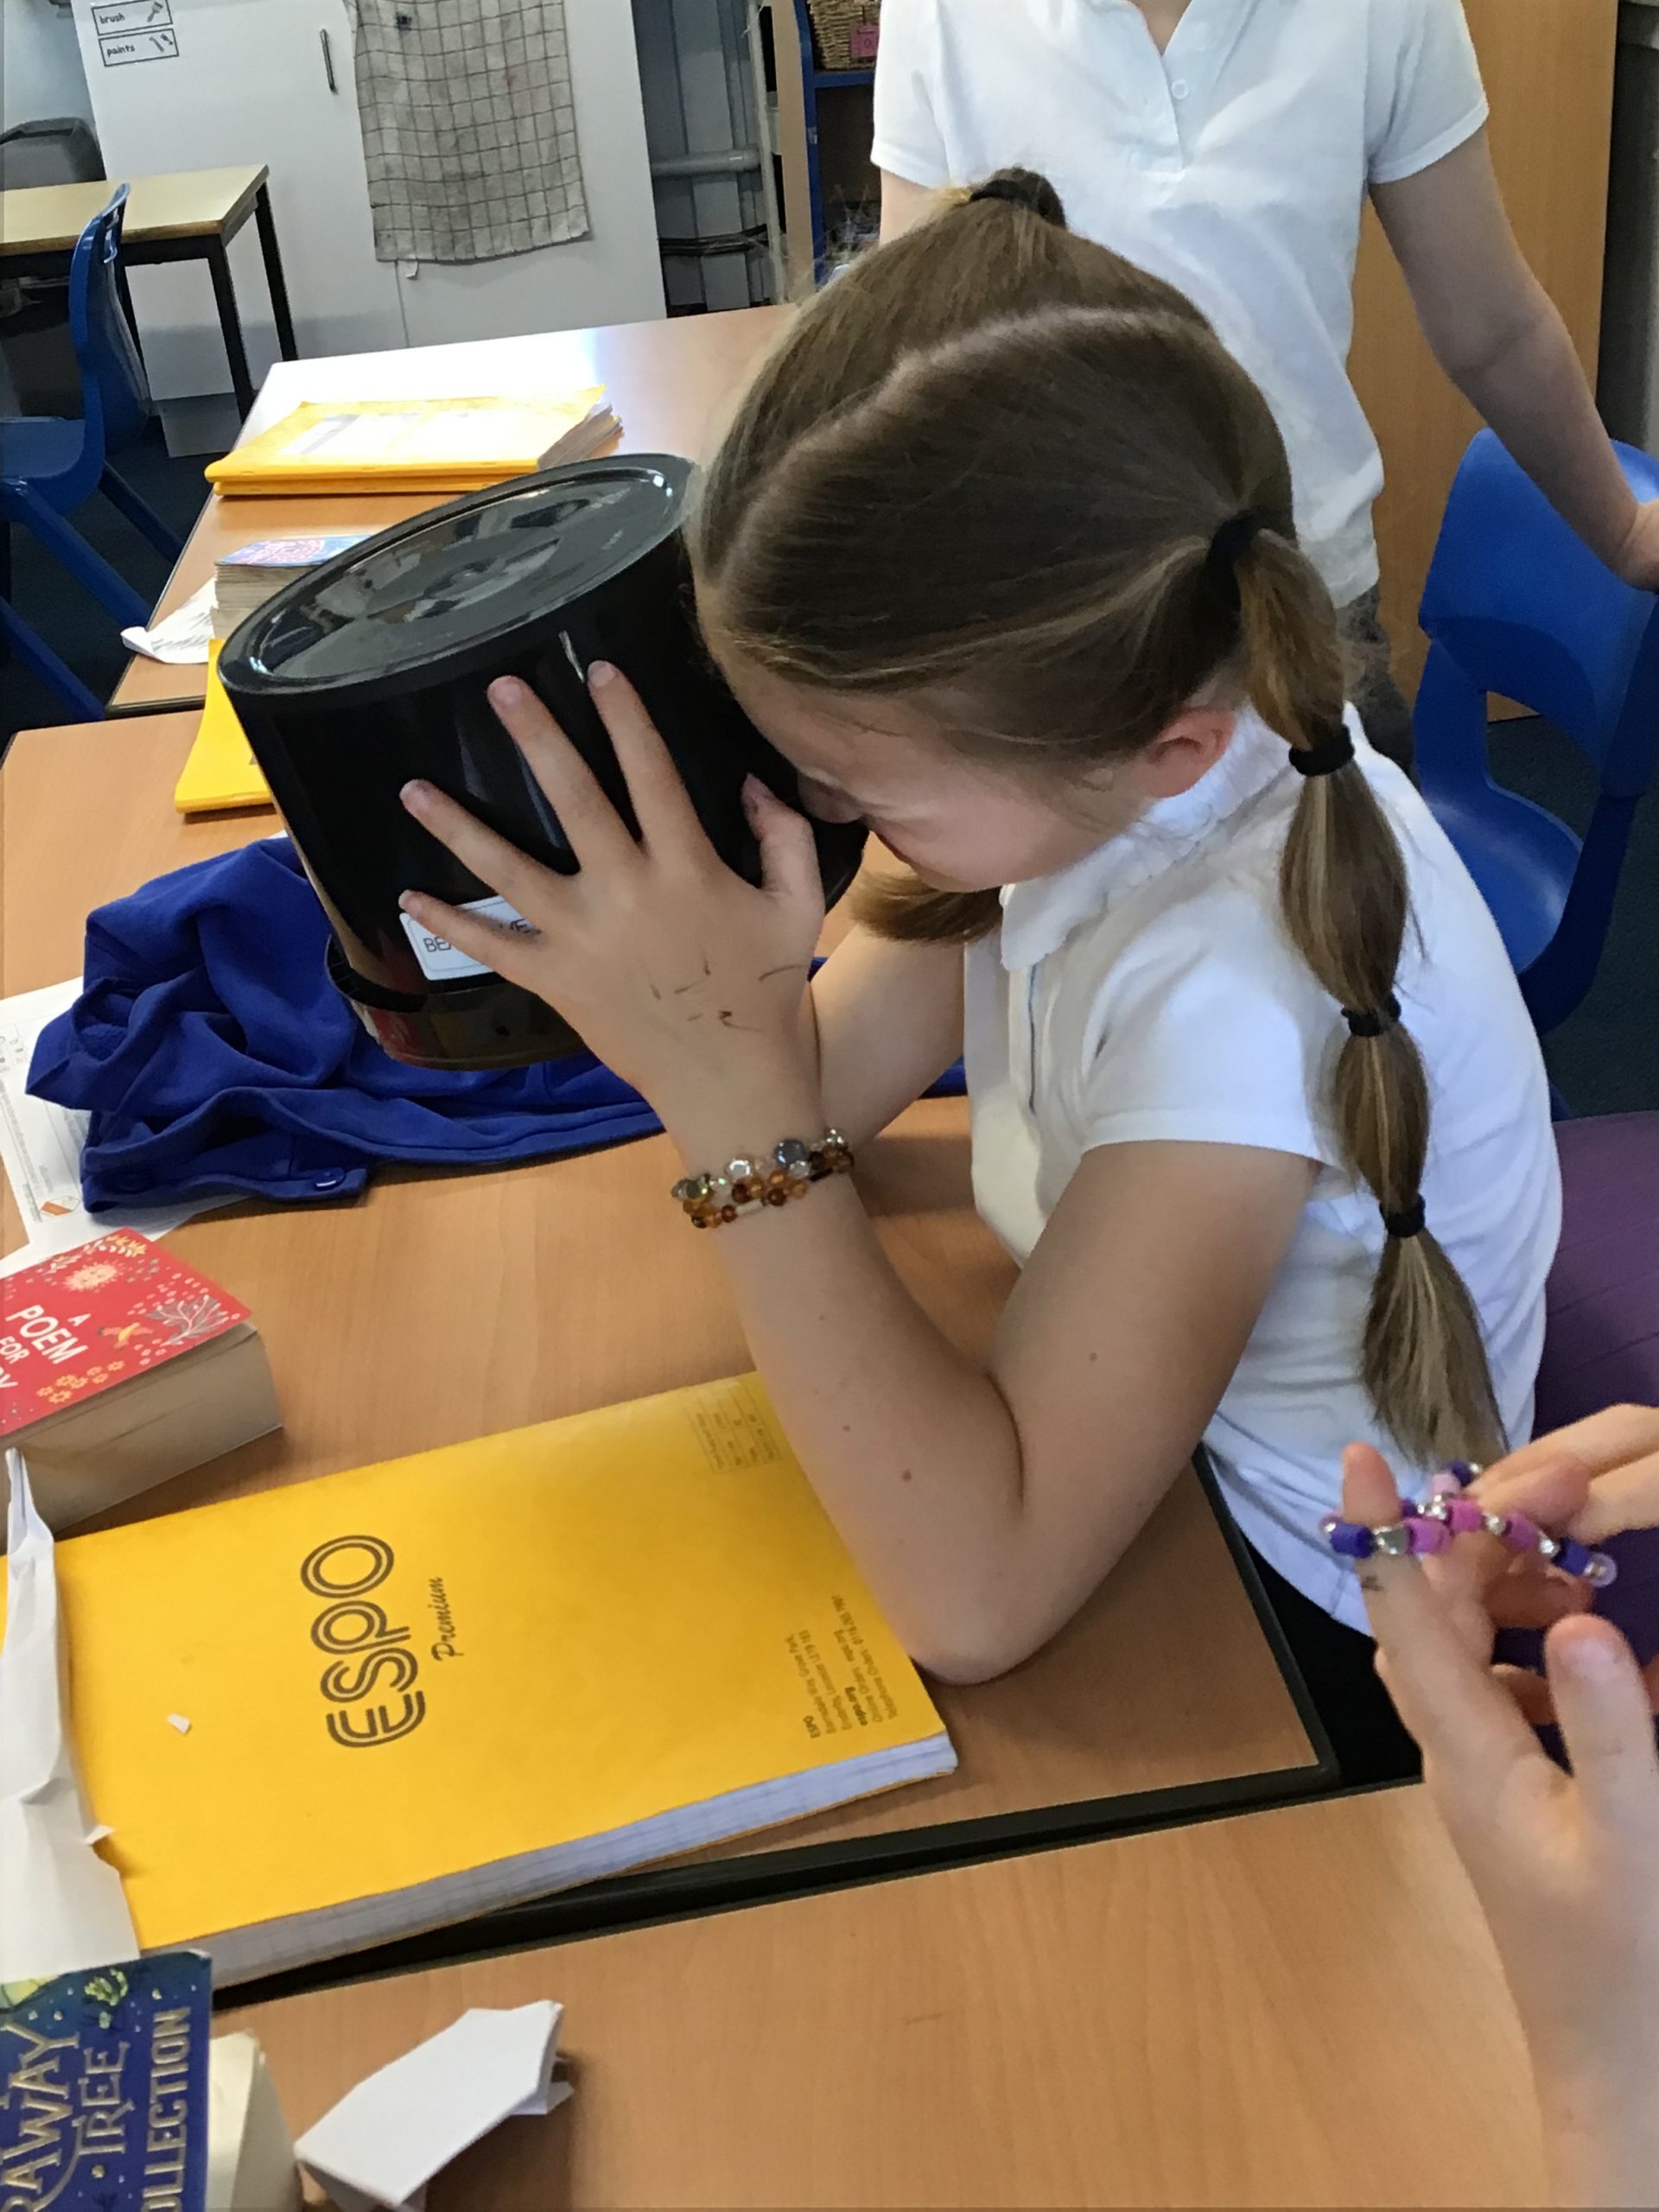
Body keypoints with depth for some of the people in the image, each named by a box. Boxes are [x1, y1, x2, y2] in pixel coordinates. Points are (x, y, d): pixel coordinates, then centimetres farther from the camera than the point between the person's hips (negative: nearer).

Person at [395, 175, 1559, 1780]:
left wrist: (725, 1082, -40)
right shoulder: (1091, 744, -17)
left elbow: (975, 1595, -39)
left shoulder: (1240, 985, -37)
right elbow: (829, 1074, -9)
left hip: (1308, 1648, -6)